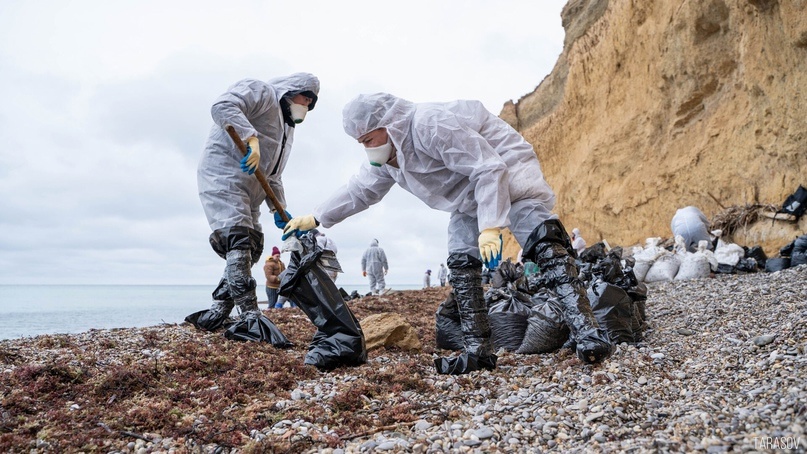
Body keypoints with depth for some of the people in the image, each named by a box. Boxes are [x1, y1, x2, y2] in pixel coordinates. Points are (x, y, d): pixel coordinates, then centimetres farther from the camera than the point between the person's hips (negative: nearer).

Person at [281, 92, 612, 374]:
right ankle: (478, 352, 4)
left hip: (506, 171, -9)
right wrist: (315, 219, 13)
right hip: (470, 200, 9)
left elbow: (488, 170, -31)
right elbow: (359, 190, 14)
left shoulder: (430, 124, -30)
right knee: (461, 266, 1)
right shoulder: (384, 157, 1)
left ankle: (587, 332, -31)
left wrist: (490, 226, -37)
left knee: (543, 245, -26)